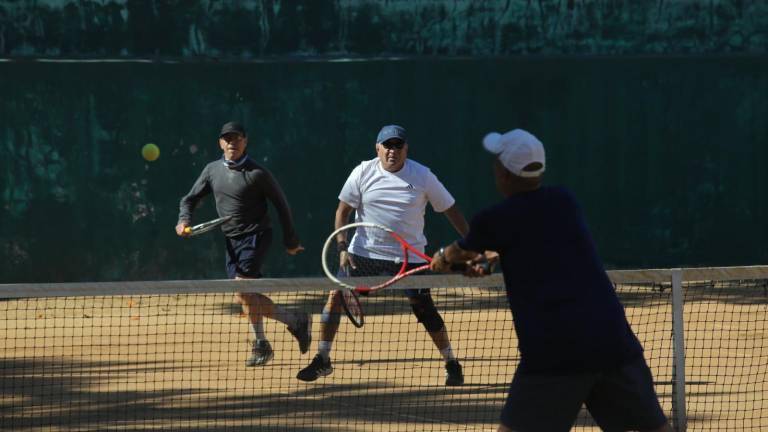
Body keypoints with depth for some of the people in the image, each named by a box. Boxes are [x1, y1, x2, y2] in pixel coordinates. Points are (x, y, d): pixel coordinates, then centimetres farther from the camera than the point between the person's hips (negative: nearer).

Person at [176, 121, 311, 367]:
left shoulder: (257, 174, -9)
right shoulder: (212, 171, 7)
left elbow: (280, 204, -2)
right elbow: (191, 199, 14)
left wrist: (290, 241, 1)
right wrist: (184, 220, -7)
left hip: (256, 236, -7)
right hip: (231, 241, 7)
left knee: (243, 292, -18)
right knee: (247, 298, 6)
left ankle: (261, 344, -3)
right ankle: (296, 321, 18)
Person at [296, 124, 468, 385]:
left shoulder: (422, 176, -5)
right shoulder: (363, 173, -3)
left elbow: (451, 211, 1)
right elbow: (343, 211, 2)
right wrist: (342, 248, -9)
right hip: (363, 254, 1)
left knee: (424, 308, -6)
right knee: (335, 294, -11)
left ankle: (451, 364, 13)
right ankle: (322, 361, -1)